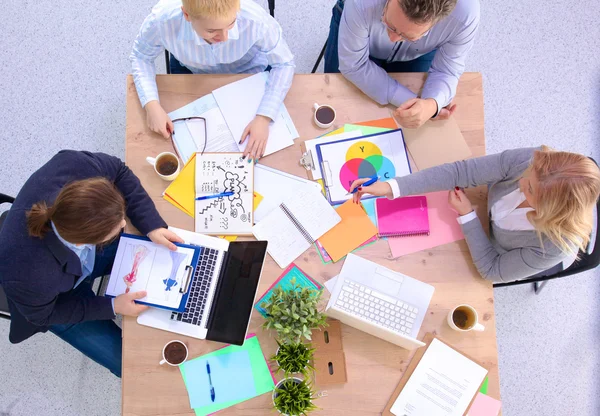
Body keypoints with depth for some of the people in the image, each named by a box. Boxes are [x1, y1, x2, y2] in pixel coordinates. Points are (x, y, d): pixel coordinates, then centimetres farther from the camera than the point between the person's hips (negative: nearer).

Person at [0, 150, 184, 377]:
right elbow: (43, 314, -21)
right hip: (56, 302, -3)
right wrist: (111, 306, -20)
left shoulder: (74, 165, -40)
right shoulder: (29, 276, -46)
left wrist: (152, 225, -25)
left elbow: (119, 171, -17)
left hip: (89, 250, 4)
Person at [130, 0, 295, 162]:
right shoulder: (162, 20, -38)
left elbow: (284, 63, -24)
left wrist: (264, 118, -35)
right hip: (190, 71, 1)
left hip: (248, 71, 0)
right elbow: (141, 57, -16)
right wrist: (151, 104, -32)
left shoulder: (256, 20, -42)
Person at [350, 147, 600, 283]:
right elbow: (462, 171, -37)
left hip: (508, 264, -3)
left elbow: (492, 270, -28)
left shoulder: (556, 244, -43)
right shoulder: (531, 161, -38)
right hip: (492, 214, 3)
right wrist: (391, 187, -42)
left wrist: (466, 216, -31)